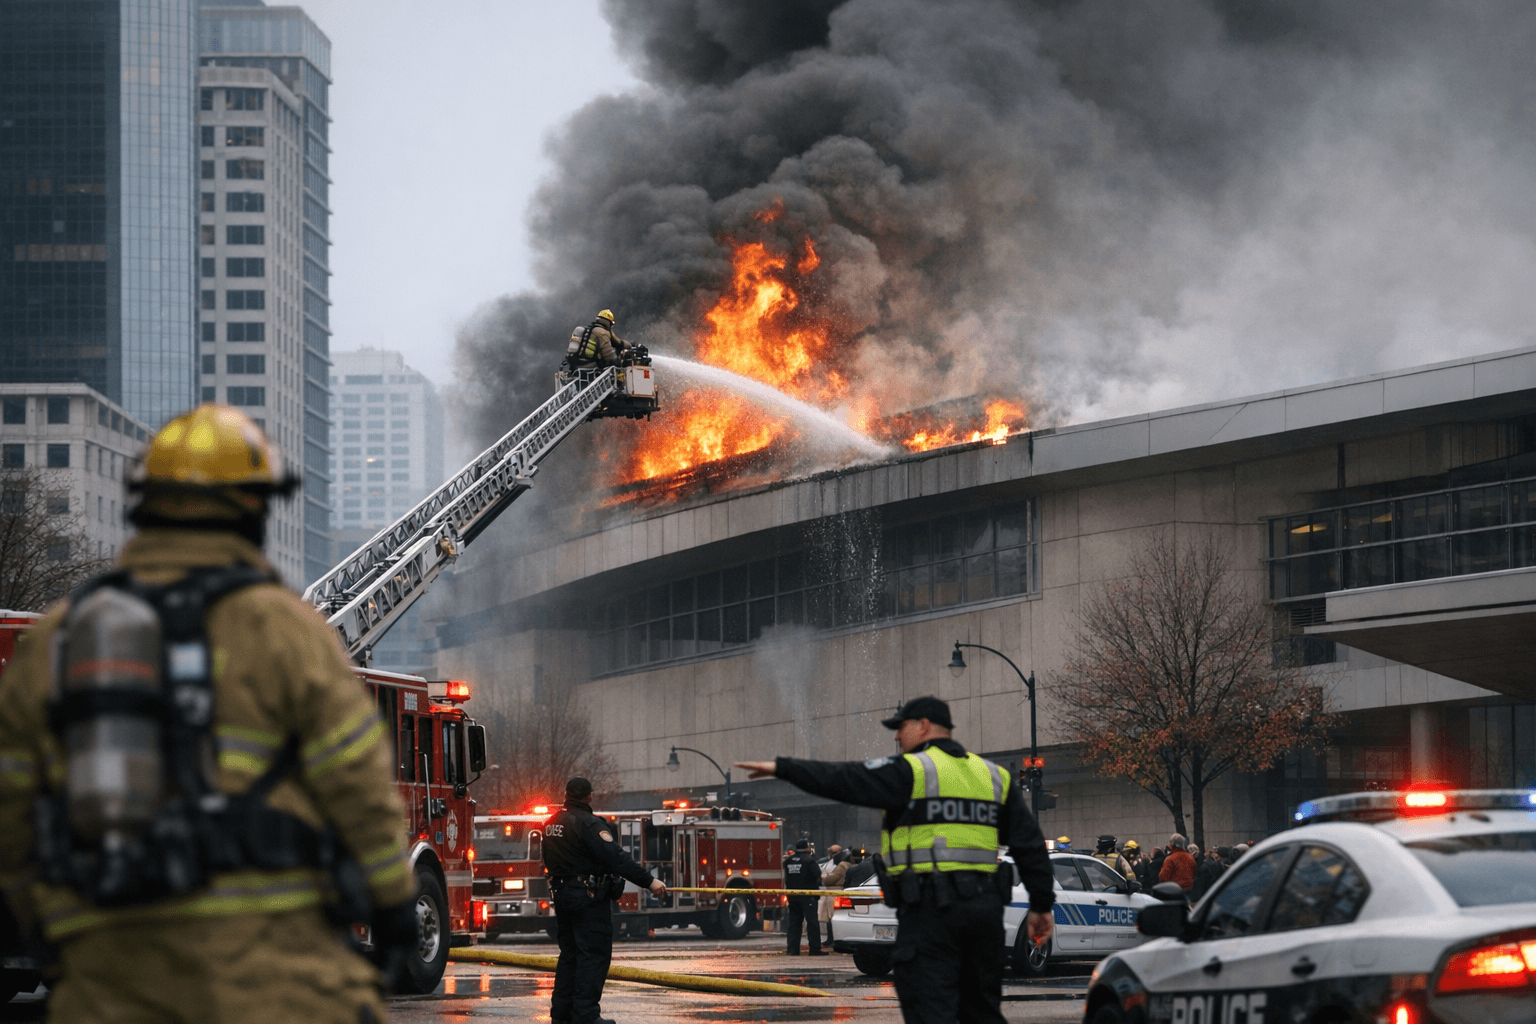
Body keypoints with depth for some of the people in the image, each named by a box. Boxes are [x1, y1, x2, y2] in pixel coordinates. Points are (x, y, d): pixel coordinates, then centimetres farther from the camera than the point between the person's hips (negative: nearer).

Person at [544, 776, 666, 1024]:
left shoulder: (552, 824, 11)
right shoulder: (589, 824, -15)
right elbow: (617, 858, -23)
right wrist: (649, 881, -23)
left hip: (562, 897, 8)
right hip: (589, 898, -8)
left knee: (569, 955, 15)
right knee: (594, 955, -6)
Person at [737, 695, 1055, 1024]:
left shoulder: (911, 771, -4)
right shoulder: (995, 777, 16)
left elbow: (843, 779, -8)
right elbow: (1030, 845, 14)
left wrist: (782, 768, 1)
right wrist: (1041, 905, 17)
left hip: (931, 909, -7)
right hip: (985, 905, 7)